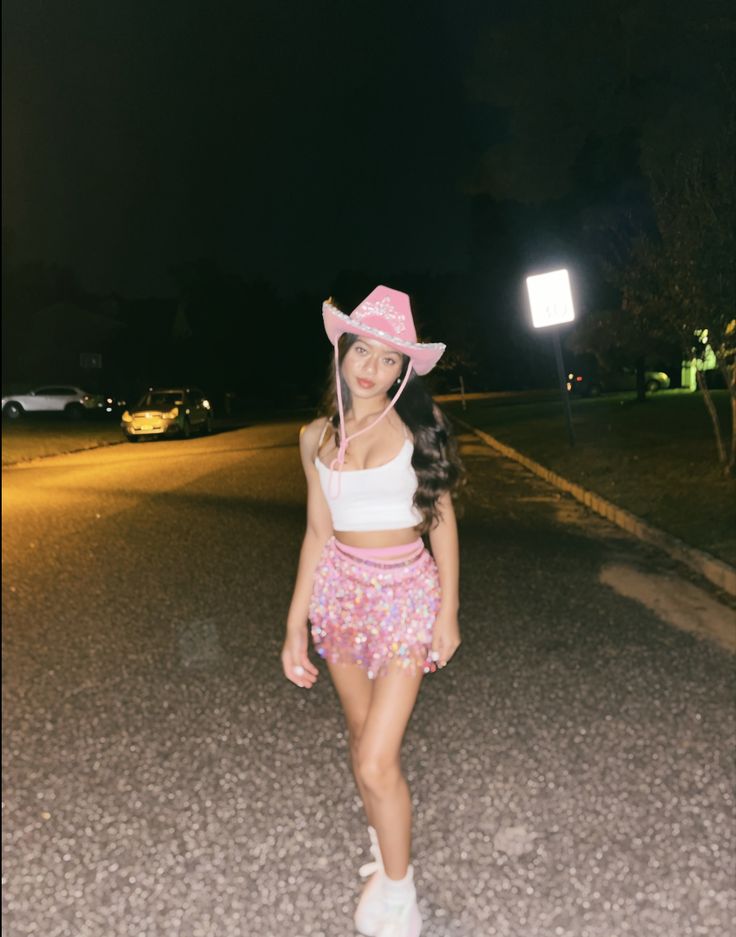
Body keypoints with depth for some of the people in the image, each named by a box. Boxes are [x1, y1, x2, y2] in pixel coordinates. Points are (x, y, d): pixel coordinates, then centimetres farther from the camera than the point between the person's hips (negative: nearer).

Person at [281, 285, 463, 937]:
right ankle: (383, 852, 40)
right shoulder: (318, 438, 1)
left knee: (377, 762, -8)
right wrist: (296, 626, 5)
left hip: (405, 594, -3)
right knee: (362, 734, 17)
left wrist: (448, 612, -4)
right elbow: (318, 534, 6)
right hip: (341, 590, 4)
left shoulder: (418, 425, -7)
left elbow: (443, 519, -2)